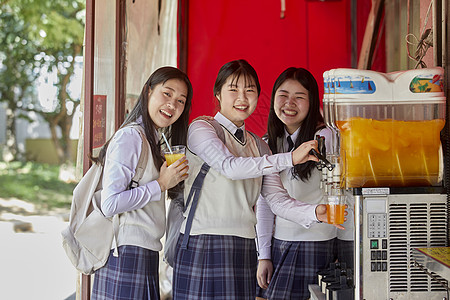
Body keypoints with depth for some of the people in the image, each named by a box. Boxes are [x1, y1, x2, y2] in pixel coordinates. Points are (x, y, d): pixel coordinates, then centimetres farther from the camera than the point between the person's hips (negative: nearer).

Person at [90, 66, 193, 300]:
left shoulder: (153, 141, 16)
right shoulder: (129, 137, -13)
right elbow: (110, 204, -20)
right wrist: (161, 184, -14)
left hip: (147, 254, 9)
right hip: (126, 254, -9)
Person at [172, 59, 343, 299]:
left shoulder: (257, 146, 17)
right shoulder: (200, 129, -1)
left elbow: (276, 198, 7)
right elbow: (230, 166, -20)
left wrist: (314, 212, -12)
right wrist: (289, 159, -25)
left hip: (244, 248, 6)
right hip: (204, 245, -5)